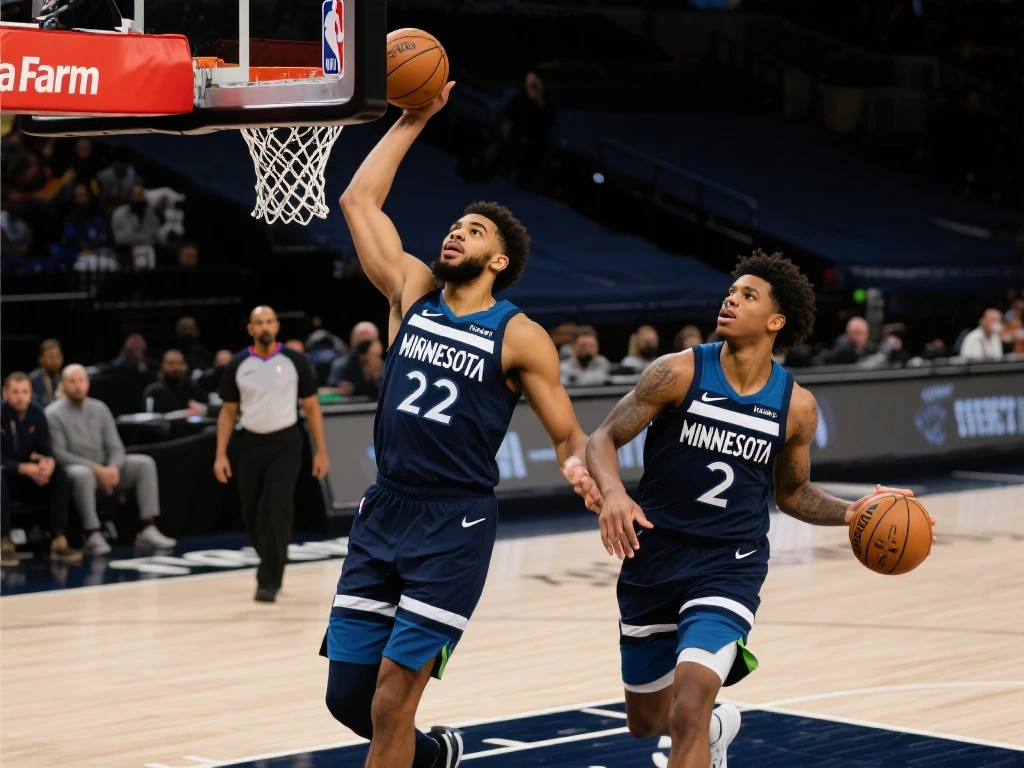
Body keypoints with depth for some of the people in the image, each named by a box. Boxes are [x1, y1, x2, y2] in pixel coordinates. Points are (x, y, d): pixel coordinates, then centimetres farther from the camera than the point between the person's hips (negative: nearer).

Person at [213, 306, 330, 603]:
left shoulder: (295, 361, -3)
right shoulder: (237, 365, 2)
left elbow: (312, 407, 2)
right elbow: (228, 412, 9)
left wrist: (321, 451, -2)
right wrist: (221, 455, 1)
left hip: (285, 443, -3)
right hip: (250, 443, 3)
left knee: (276, 510, -16)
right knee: (252, 513, 9)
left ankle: (268, 582, -13)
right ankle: (272, 568, 33)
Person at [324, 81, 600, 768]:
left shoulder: (519, 337, -2)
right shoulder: (412, 293, 10)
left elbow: (569, 435, 1)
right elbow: (359, 201, 13)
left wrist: (578, 465, -22)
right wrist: (413, 121, 13)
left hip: (455, 526, -5)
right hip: (383, 512, 5)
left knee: (391, 702, -10)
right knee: (346, 694, 8)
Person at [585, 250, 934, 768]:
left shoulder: (796, 406, -4)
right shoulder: (680, 373, -11)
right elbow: (603, 439, -9)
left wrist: (850, 512, -4)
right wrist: (613, 493, -29)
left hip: (729, 569, -1)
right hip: (654, 558, 1)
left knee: (688, 712, -24)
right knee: (645, 720, 18)